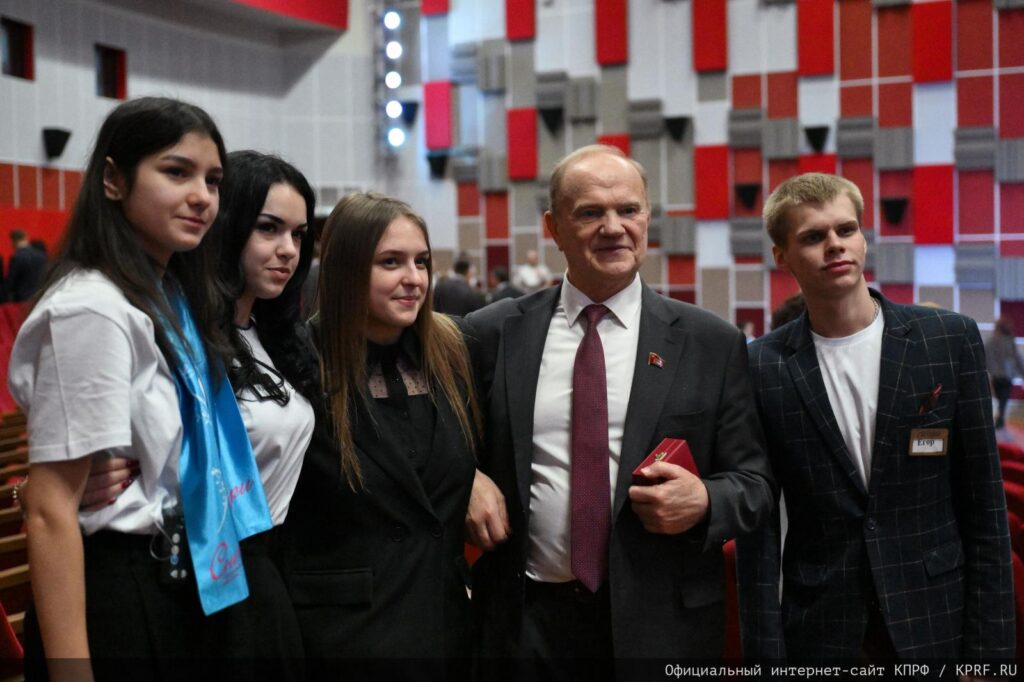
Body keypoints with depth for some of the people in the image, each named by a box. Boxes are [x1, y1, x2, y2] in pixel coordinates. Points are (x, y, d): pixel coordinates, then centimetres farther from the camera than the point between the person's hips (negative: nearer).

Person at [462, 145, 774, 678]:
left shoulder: (712, 343, -1)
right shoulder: (493, 334, 1)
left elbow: (755, 485, 2)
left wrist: (704, 502, -17)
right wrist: (468, 482, -8)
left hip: (661, 627, 0)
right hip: (525, 620, 1)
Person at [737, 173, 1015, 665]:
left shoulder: (951, 339, -4)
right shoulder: (762, 366, -4)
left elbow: (984, 507, -2)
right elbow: (757, 528, -2)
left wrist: (988, 646, -4)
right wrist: (764, 652, -5)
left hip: (936, 625, 0)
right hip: (818, 633, 0)